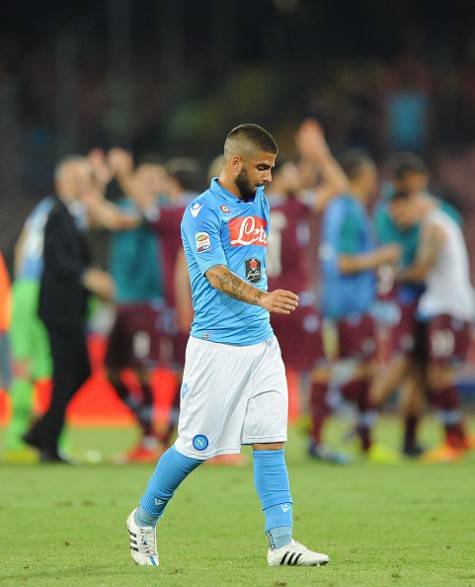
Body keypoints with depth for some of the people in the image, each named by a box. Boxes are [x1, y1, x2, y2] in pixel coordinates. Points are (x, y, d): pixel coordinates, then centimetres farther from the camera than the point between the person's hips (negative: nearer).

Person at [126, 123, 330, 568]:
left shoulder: (258, 203, 12)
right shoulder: (202, 213, -12)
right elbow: (218, 276, -24)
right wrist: (262, 298, -38)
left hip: (262, 343, 7)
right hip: (216, 346, -7)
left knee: (271, 442, -2)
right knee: (195, 447, 0)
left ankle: (281, 542, -5)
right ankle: (144, 520, 21)